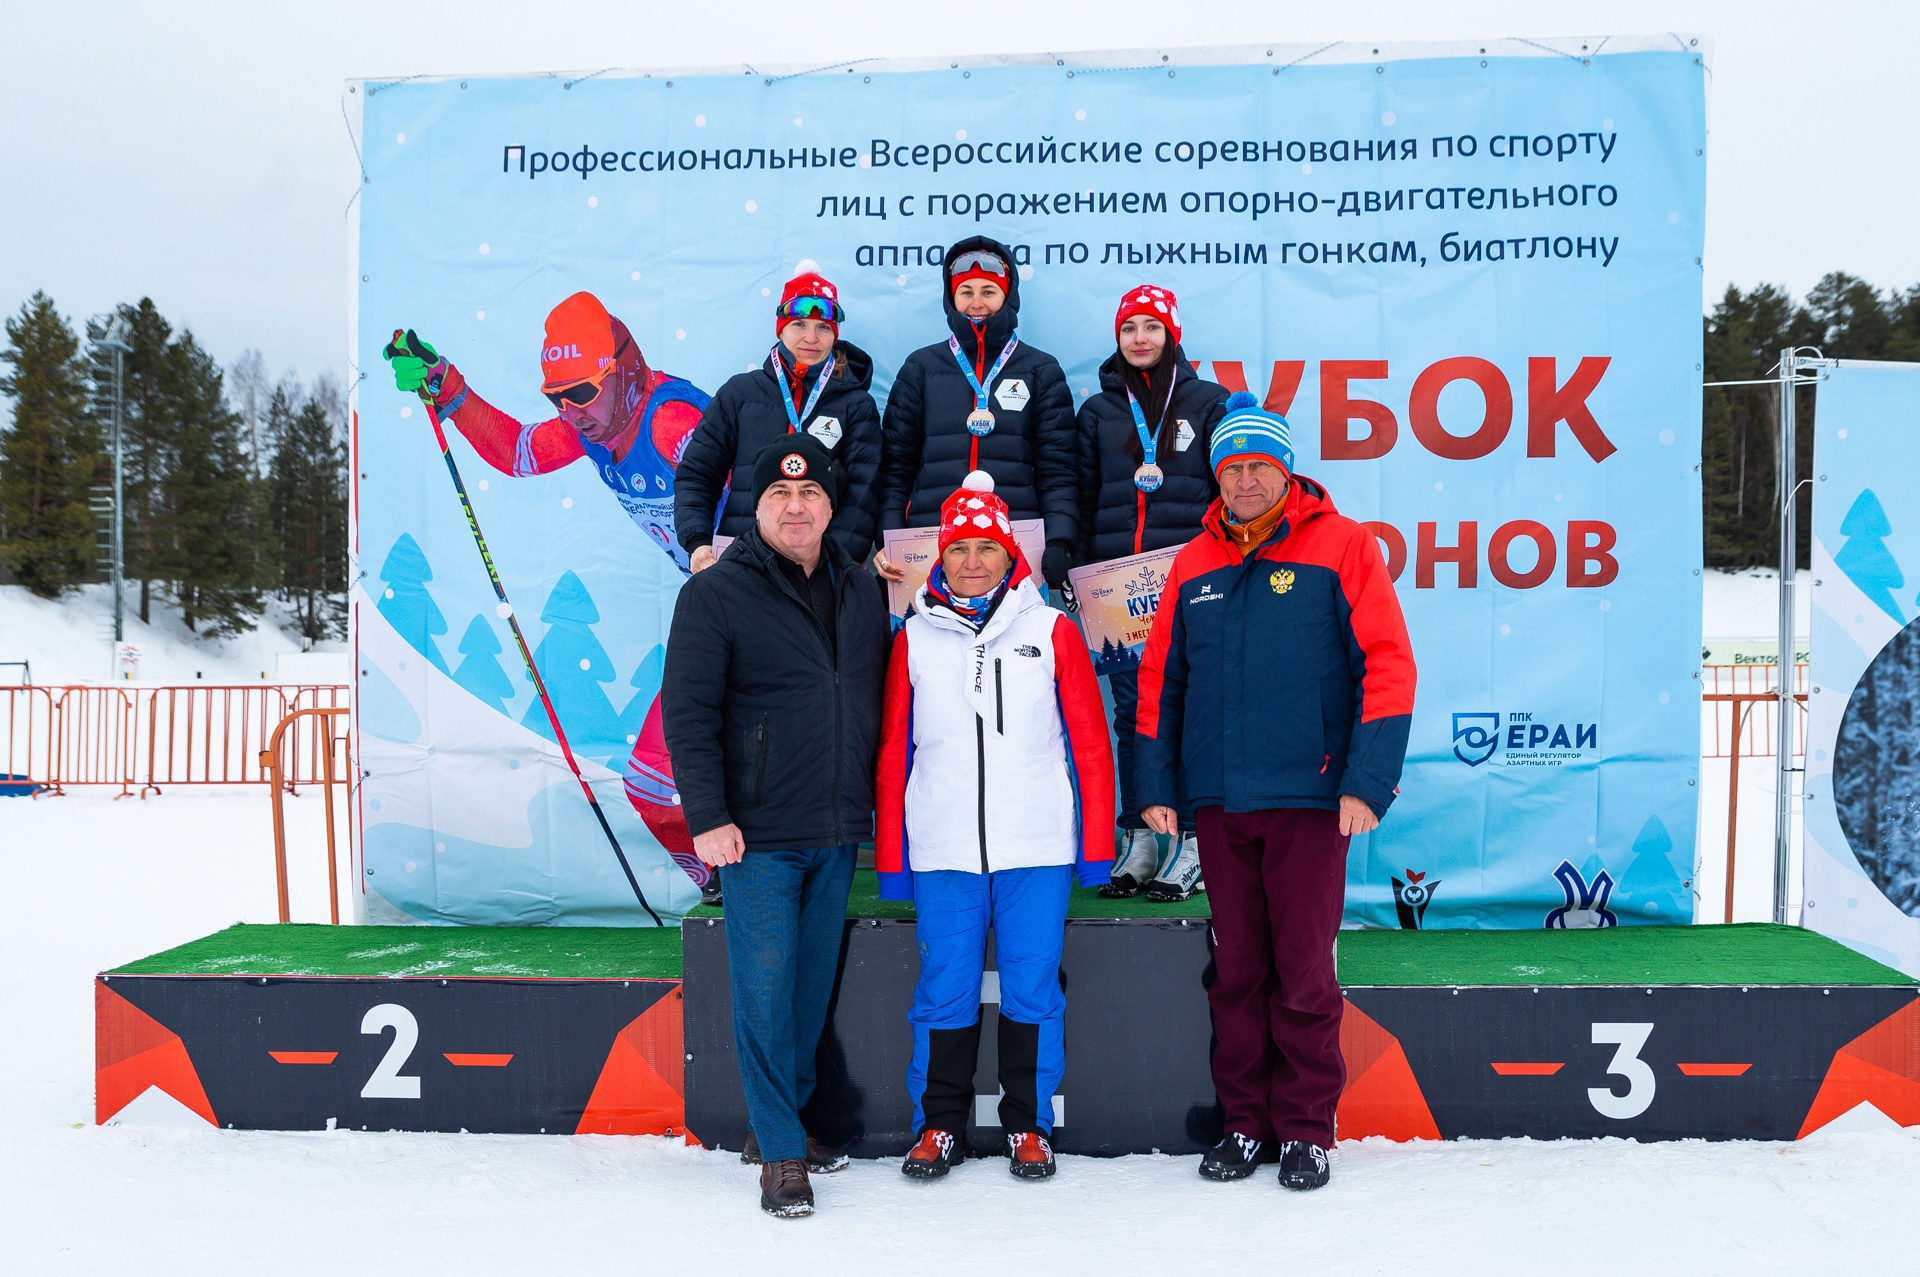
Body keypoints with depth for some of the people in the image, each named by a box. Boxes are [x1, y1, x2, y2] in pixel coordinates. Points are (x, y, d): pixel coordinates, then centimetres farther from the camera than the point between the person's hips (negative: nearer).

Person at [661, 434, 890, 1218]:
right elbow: (688, 713, -9)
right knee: (765, 989, -2)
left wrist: (871, 802, 13)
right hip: (758, 836, -5)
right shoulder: (716, 593, -6)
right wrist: (707, 817, -15)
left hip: (838, 834, 5)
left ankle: (787, 1118, 30)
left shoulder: (862, 590, 9)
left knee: (814, 985, 14)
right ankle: (781, 1152, 10)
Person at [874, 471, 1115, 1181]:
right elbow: (892, 752, 8)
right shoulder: (915, 638, 7)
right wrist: (890, 857, 6)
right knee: (945, 989, 5)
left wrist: (1097, 844, 2)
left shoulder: (1051, 630, 5)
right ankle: (939, 1122, 22)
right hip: (942, 852, 1)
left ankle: (1028, 1123, 22)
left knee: (1033, 988, 5)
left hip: (1037, 849, 0)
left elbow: (1090, 742, 5)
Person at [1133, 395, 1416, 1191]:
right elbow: (1160, 677, 13)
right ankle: (1245, 1122, 23)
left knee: (1304, 970, 2)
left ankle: (1306, 1129, 17)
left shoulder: (1342, 545, -1)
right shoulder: (1194, 565, 11)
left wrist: (1367, 782, -12)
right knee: (1236, 968, 10)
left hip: (1308, 796, -4)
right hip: (1219, 800, 4)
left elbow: (1388, 664, -6)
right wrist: (1156, 783, 7)